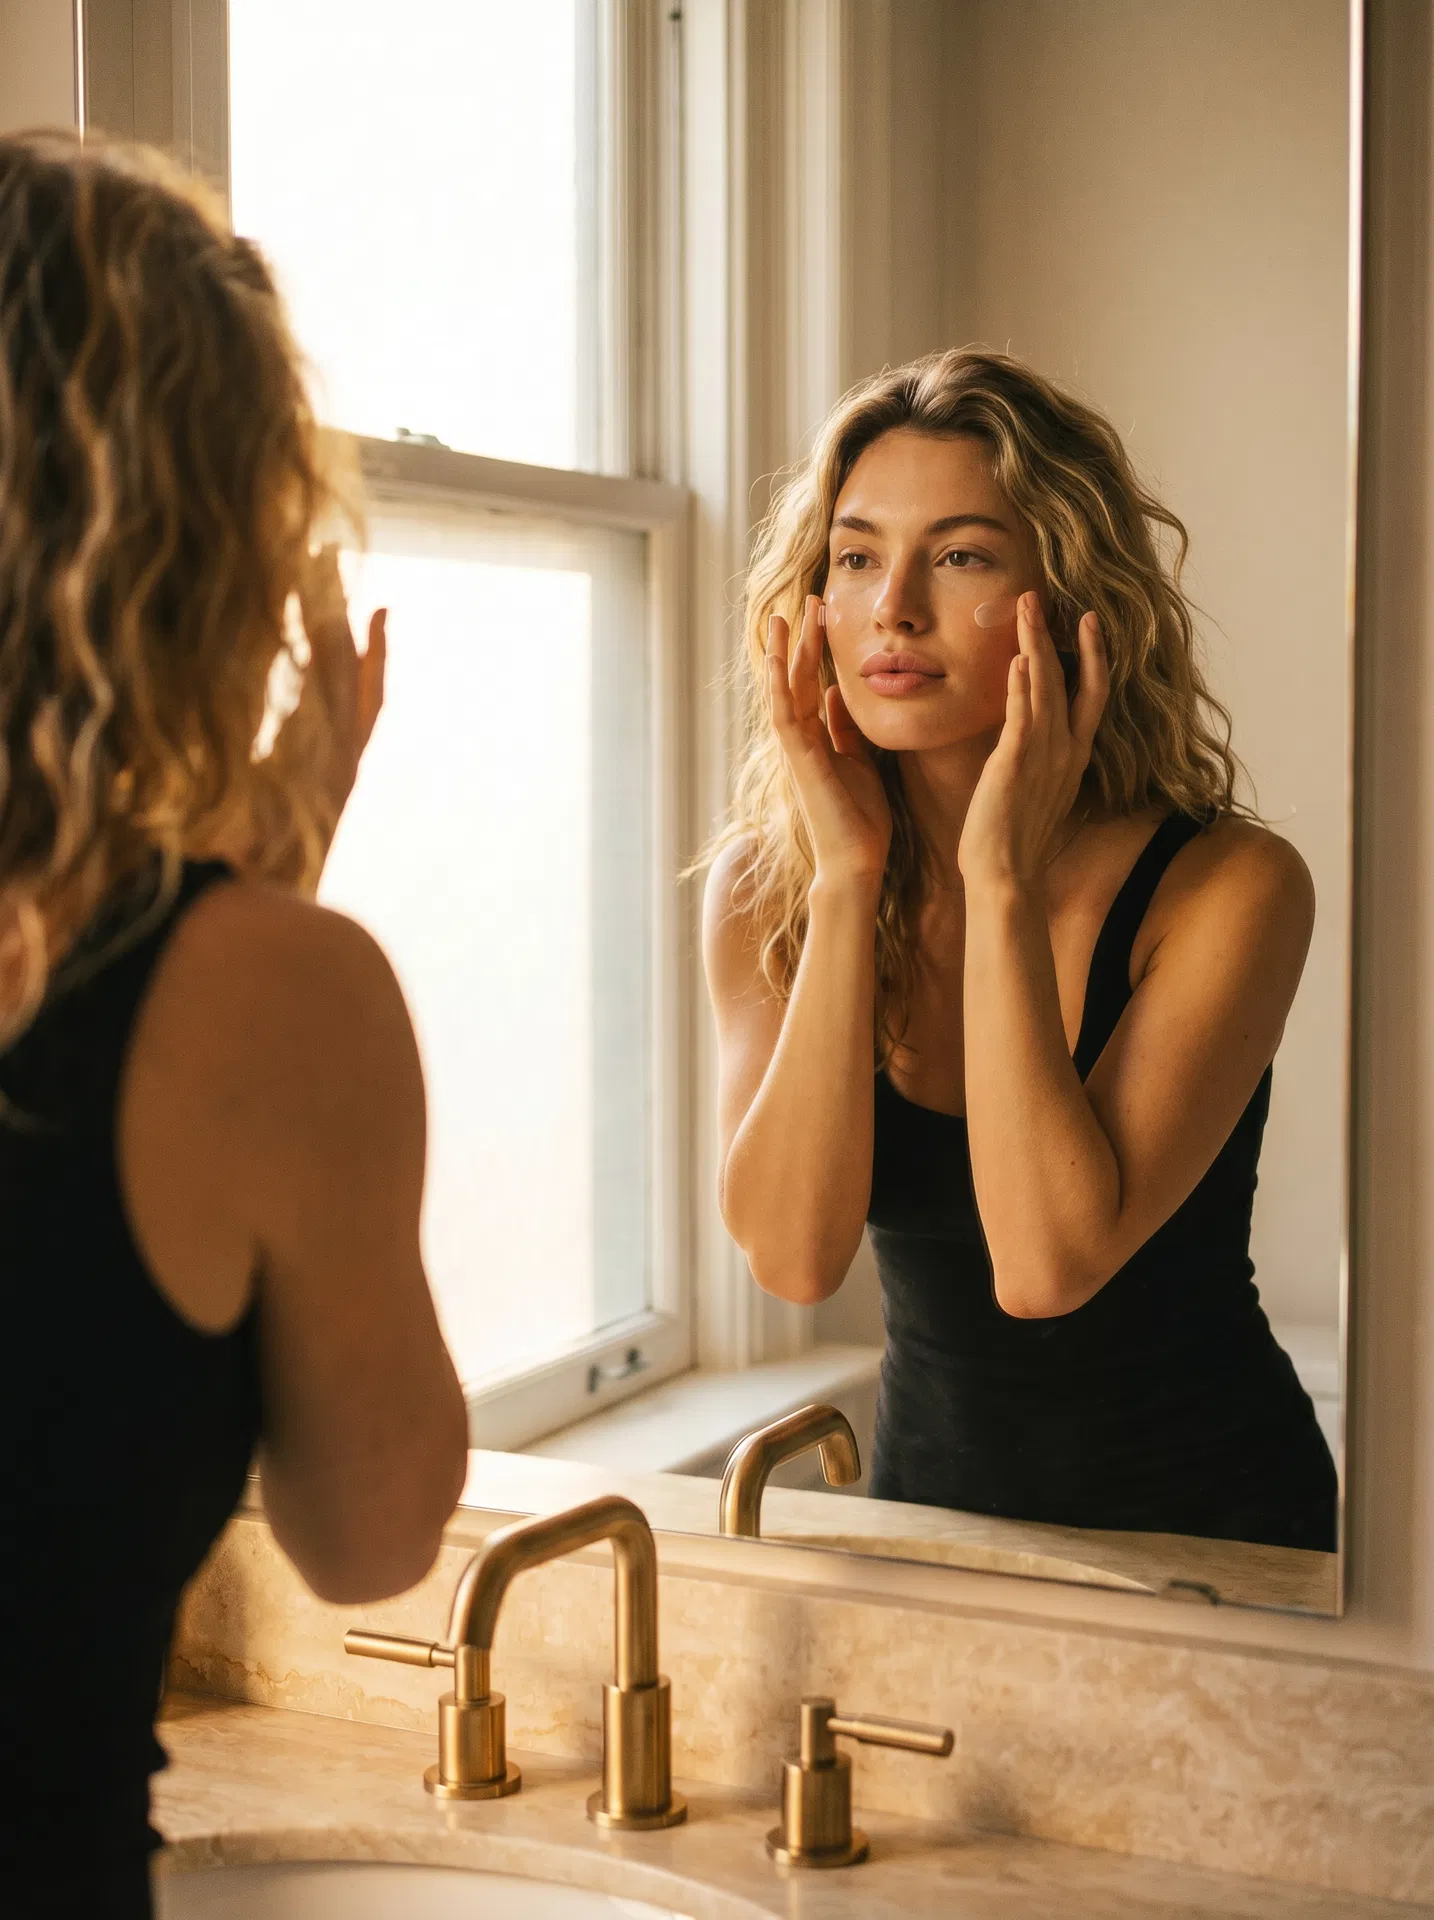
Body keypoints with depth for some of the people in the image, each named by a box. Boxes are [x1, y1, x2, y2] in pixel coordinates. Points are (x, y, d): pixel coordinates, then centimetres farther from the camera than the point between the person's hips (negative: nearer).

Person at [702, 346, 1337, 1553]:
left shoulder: (1227, 886, -13)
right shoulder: (765, 887, -4)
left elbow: (1048, 1263, -23)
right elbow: (794, 1252, -16)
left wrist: (1001, 880, -20)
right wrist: (849, 879, -18)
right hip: (934, 1496, 2)